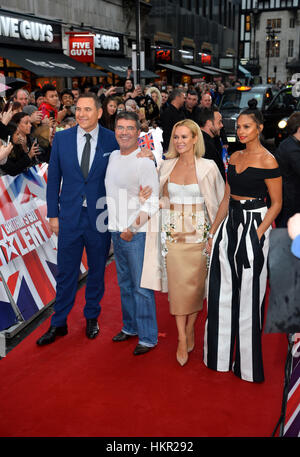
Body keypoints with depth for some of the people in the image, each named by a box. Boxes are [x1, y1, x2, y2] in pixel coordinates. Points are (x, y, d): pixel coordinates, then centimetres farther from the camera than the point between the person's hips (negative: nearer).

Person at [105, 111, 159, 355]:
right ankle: (130, 326, 33)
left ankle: (148, 337, 10)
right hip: (116, 230, 8)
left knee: (142, 286, -2)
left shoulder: (144, 161, -12)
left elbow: (153, 201, -16)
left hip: (138, 232, -7)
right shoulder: (113, 156, 10)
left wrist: (134, 227, -22)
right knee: (124, 282, 18)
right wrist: (117, 226, 12)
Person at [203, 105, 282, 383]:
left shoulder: (267, 161, -10)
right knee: (223, 292, 11)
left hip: (254, 227, -7)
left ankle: (247, 363, 19)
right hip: (229, 225, 7)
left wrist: (257, 235, -18)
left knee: (248, 296, 2)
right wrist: (213, 232, 9)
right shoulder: (235, 157, 11)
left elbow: (276, 203, -9)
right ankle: (221, 355, 28)